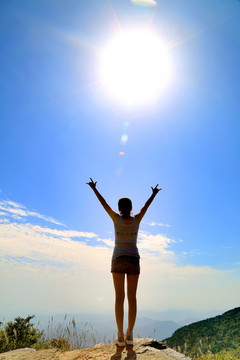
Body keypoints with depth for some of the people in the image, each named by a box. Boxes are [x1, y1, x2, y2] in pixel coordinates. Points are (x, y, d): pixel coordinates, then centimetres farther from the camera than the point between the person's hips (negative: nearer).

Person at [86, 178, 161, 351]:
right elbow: (146, 206, 17)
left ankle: (120, 335, -1)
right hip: (133, 260, 2)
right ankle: (129, 334, 4)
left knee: (119, 297, -1)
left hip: (118, 260, -2)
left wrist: (94, 188, 17)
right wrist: (154, 193, 33)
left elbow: (104, 203, 6)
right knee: (132, 297, 4)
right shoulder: (137, 219, 1)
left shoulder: (116, 218, -4)